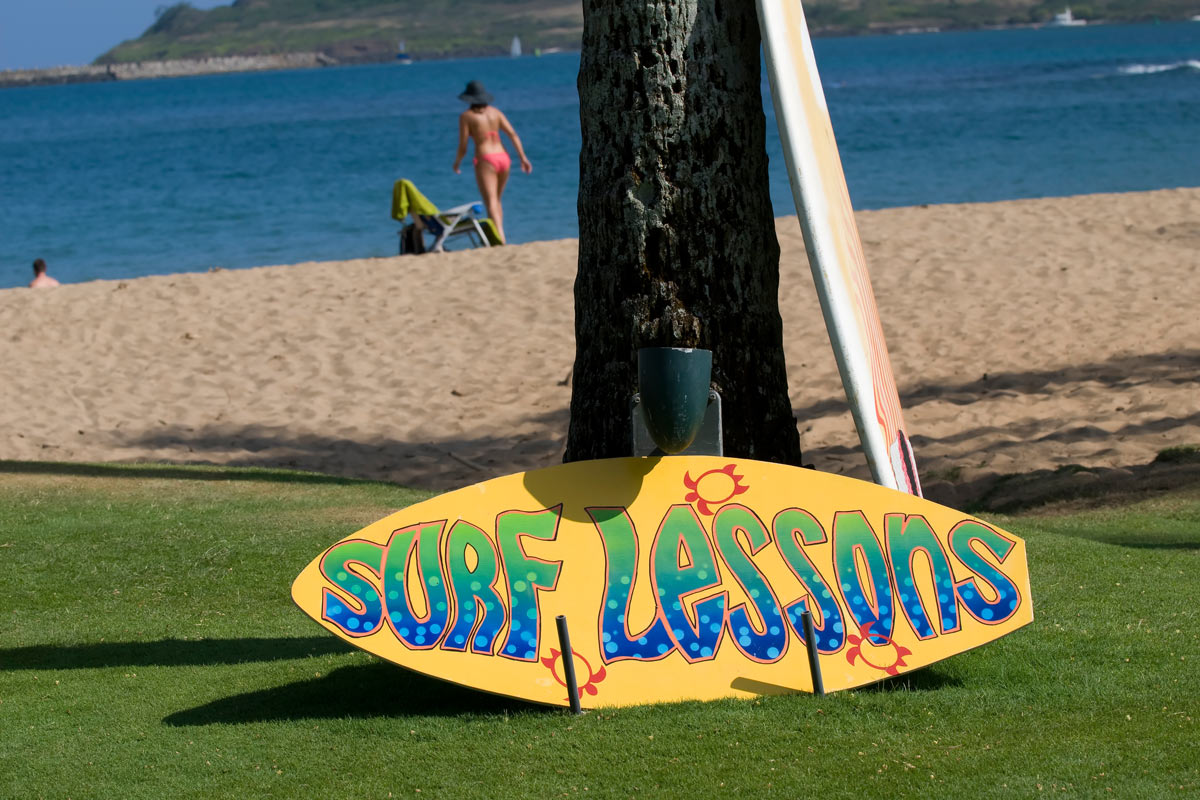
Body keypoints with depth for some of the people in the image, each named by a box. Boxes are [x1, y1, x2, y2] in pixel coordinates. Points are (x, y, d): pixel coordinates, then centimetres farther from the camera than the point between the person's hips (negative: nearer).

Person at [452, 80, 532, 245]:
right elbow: (513, 135, 3)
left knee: (491, 203, -13)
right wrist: (523, 157, 2)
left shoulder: (466, 116, -1)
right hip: (503, 158, 6)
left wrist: (457, 163, 16)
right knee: (497, 200, 22)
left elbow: (463, 147, -2)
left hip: (485, 160, -6)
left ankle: (501, 239, -29)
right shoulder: (495, 112, 12)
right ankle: (499, 236, 24)